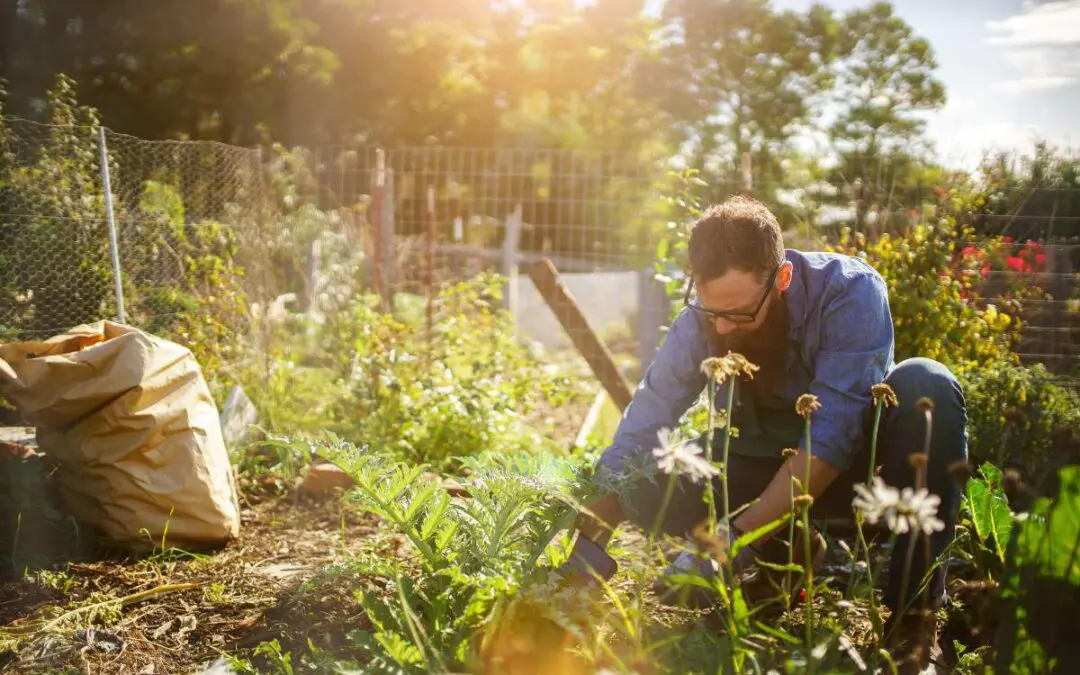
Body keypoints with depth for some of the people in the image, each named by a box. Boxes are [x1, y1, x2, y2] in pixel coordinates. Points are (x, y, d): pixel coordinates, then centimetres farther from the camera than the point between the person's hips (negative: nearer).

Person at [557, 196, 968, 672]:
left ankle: (913, 609, -22)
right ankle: (789, 552, 3)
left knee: (925, 386, -34)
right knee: (644, 482, -22)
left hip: (858, 458, -2)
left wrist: (737, 539, -42)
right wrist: (588, 550, -27)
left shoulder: (849, 292, -27)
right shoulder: (698, 322, -17)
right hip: (768, 468, 3)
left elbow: (832, 434, -35)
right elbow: (637, 436, -16)